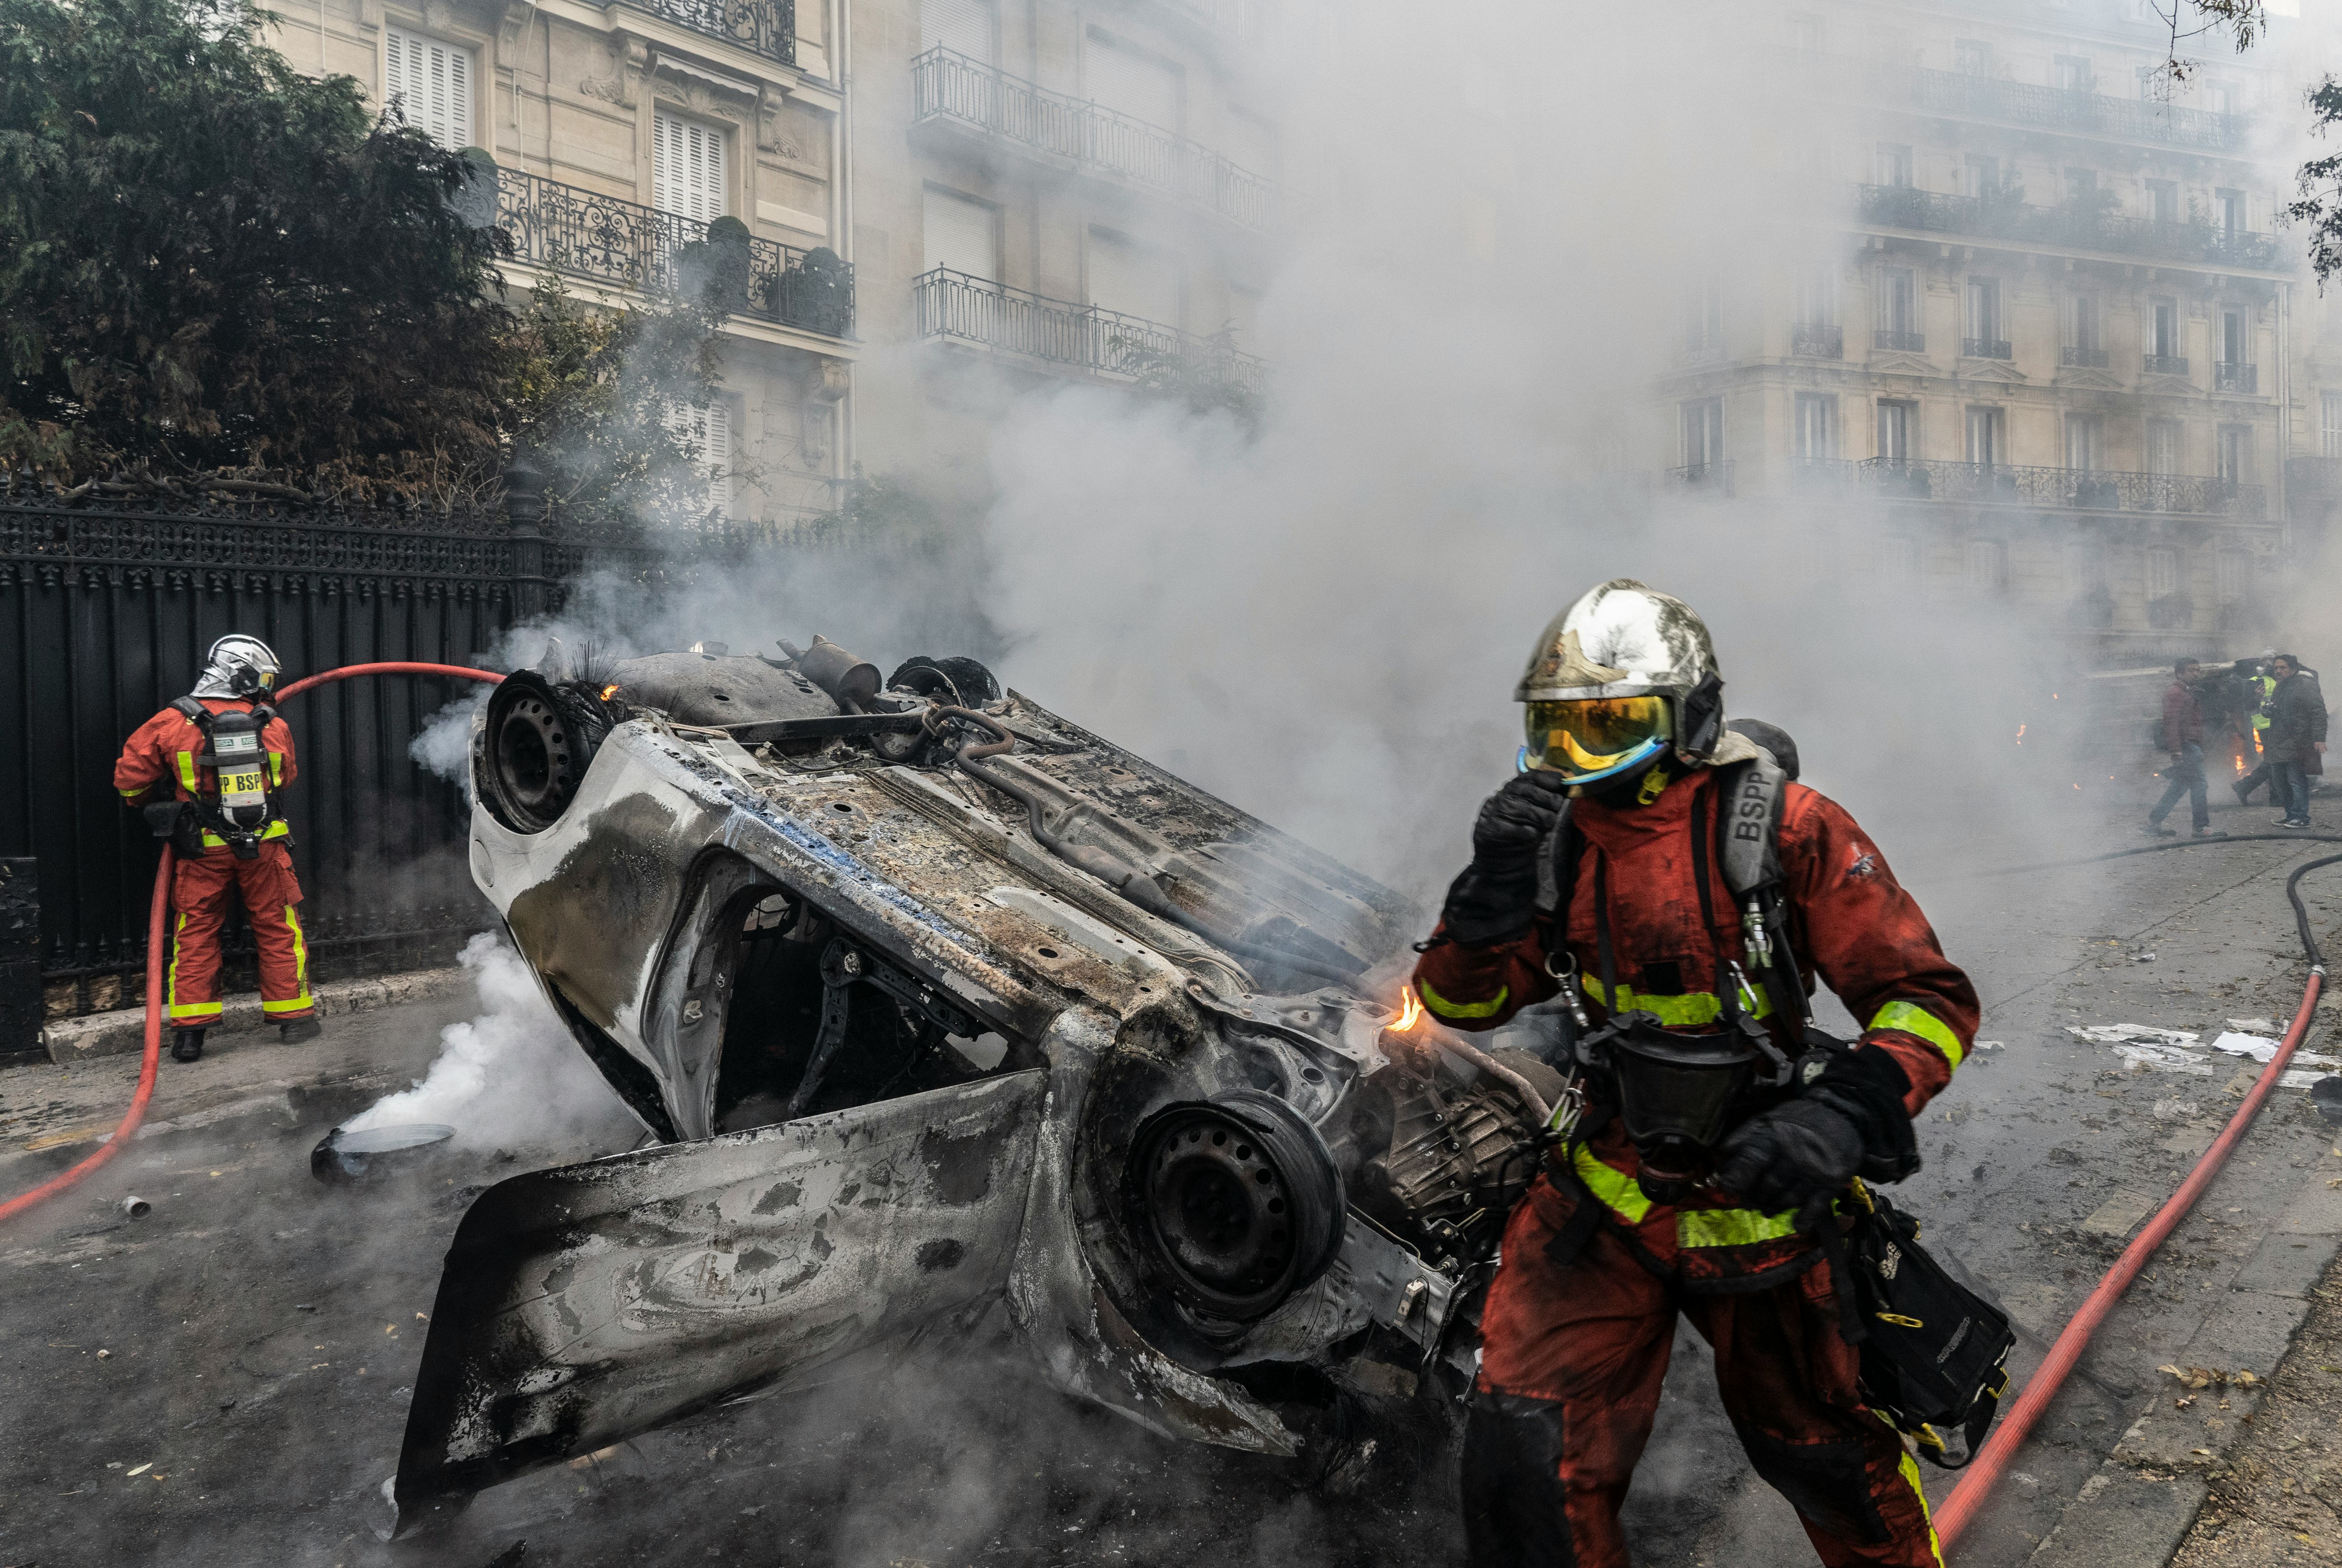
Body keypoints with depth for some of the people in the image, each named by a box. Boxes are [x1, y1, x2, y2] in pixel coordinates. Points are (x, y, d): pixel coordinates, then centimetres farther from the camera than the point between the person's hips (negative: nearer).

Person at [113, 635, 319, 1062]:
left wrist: (156, 804, 18)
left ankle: (189, 1031, 8)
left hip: (203, 849, 0)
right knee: (278, 929, 12)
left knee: (195, 935, 9)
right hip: (264, 847, 0)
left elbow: (130, 778, -1)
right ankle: (294, 1017, 19)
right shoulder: (273, 726, -5)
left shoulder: (171, 722, -7)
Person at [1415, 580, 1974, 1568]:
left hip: (1757, 1198, -2)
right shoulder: (1558, 838, -5)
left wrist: (1844, 1115, -33)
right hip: (1606, 1195, 2)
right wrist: (1494, 887, -20)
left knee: (1817, 1446, 20)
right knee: (1522, 1453, -6)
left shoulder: (1784, 830, -16)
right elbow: (1461, 1003, -1)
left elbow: (1931, 999, -15)